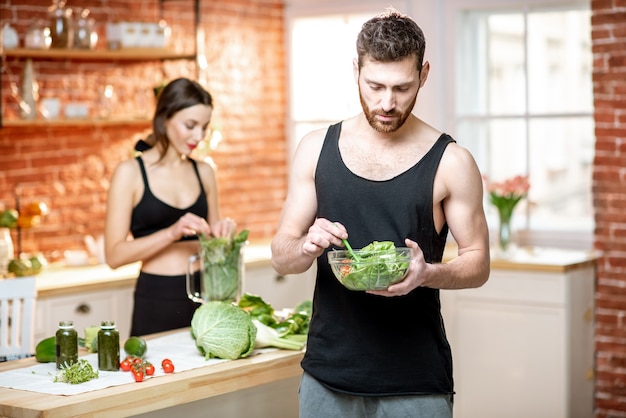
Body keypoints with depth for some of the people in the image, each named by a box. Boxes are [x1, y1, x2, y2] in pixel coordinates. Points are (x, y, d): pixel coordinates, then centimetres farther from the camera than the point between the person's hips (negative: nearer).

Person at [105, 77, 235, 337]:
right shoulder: (130, 173, -4)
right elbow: (114, 254, -10)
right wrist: (172, 233, -21)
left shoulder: (203, 172, 10)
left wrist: (220, 232, -2)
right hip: (156, 300, -4)